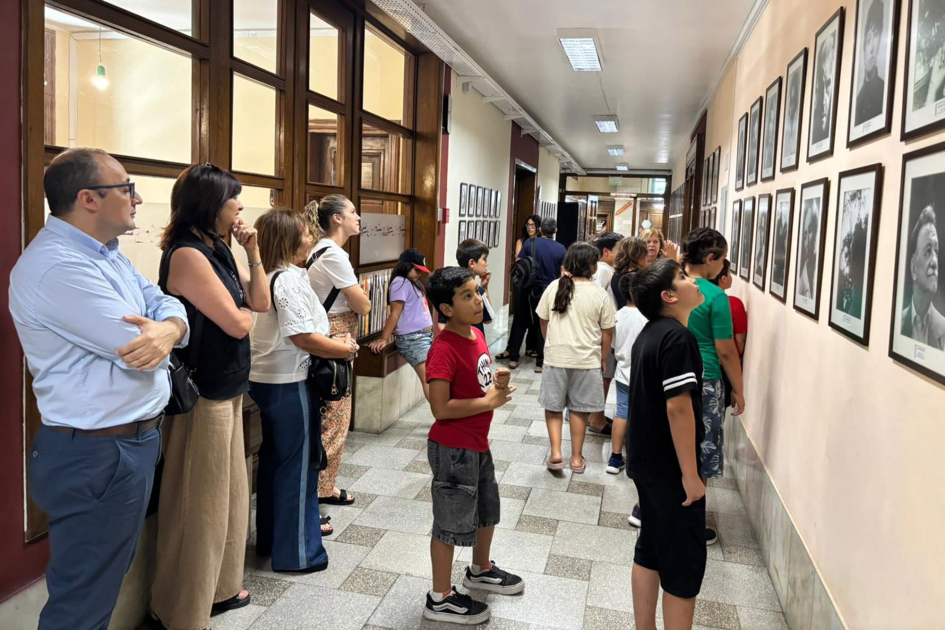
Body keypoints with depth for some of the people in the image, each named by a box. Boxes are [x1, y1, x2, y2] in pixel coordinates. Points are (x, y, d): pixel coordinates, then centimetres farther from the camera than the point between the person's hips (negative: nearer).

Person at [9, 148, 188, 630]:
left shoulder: (104, 254, 10)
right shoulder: (58, 267, -23)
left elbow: (167, 304, 6)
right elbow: (138, 352, -25)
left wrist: (167, 329, -19)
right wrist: (152, 332, -1)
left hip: (134, 442, 10)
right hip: (96, 458, -10)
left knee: (108, 581, 24)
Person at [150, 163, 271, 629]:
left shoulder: (218, 251, 10)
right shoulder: (187, 254, -19)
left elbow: (261, 302, 11)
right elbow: (237, 323, -21)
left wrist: (252, 251, 1)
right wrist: (242, 310, 1)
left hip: (227, 389, 10)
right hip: (201, 394, -10)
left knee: (227, 493, 19)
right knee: (199, 502, 3)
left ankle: (218, 588, 35)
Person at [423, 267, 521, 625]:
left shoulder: (476, 334, 3)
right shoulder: (444, 349, -25)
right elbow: (441, 408, -28)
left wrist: (497, 384, -3)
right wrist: (488, 402, -21)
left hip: (477, 444, 9)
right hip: (452, 449, -9)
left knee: (487, 510, 25)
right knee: (451, 521, 5)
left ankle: (481, 570, 49)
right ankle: (440, 599, 24)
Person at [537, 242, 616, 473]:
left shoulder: (554, 288, -4)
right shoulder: (600, 295, -9)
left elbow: (544, 323, 5)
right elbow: (607, 333, -3)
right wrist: (602, 359, 12)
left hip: (556, 357, 1)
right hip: (587, 360, -1)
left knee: (553, 406, 16)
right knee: (579, 410, 12)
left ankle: (556, 452, 6)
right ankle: (577, 458, 21)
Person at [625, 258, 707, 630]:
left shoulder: (650, 333, 9)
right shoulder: (677, 337, -20)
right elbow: (677, 407, -25)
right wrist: (690, 474, -21)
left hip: (647, 461, 9)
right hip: (670, 468, -9)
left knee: (650, 551, 17)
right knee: (684, 563, 3)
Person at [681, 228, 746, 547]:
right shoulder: (716, 296, -15)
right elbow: (726, 351, -12)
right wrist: (738, 390, -1)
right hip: (702, 383, -6)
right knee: (699, 452, 8)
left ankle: (644, 507, 29)